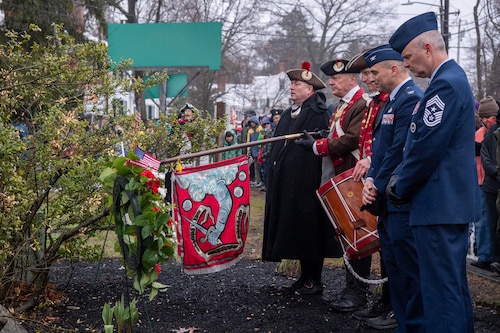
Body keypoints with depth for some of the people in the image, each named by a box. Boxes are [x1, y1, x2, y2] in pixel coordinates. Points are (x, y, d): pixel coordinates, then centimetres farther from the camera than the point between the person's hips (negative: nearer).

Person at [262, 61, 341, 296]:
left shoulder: (317, 113, -11)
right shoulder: (288, 115, 16)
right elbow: (277, 147, 21)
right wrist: (273, 174, 17)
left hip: (307, 183, -9)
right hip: (287, 184, 9)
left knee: (308, 230, -1)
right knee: (296, 232, 12)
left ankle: (314, 281, 10)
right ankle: (305, 278, 21)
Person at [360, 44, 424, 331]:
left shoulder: (411, 99, -14)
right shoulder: (393, 100, 18)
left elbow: (400, 151, -20)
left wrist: (378, 185, -12)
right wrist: (371, 180, 3)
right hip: (389, 201, 10)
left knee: (409, 268, -3)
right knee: (394, 267, 15)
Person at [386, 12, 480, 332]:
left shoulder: (445, 83, -17)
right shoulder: (454, 77, 16)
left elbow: (426, 147, -20)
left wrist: (400, 188, -7)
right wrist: (400, 176, 11)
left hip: (440, 203, -11)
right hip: (455, 201, 11)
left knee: (441, 288, -5)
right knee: (454, 284, 17)